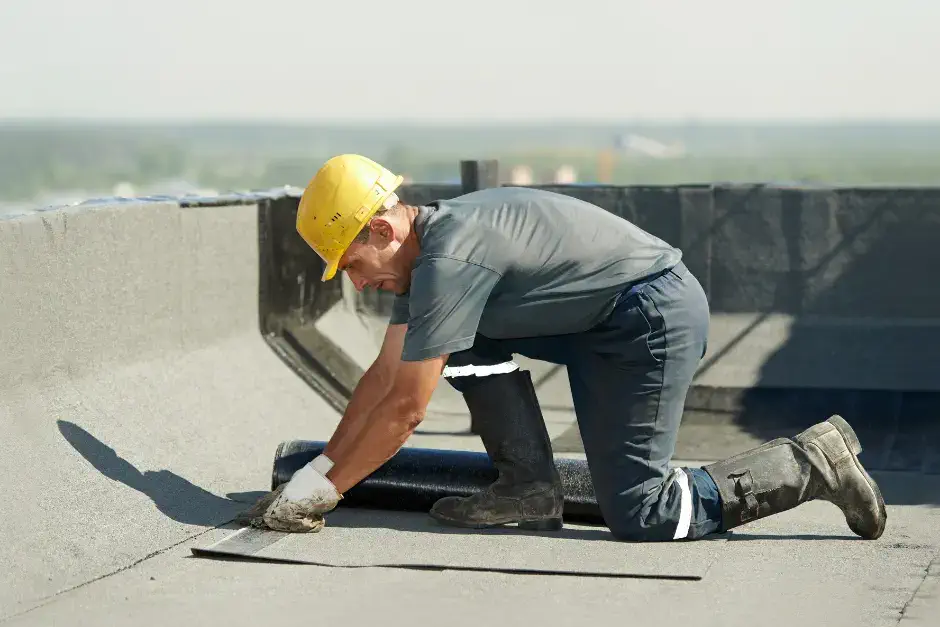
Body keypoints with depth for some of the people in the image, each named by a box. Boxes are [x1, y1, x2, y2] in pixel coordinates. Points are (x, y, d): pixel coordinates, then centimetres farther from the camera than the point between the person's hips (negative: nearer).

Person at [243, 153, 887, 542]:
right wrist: (316, 470, 11)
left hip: (657, 315, -10)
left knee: (639, 516, -10)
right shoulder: (424, 248, 8)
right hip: (599, 325, 10)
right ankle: (531, 486, 7)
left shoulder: (449, 260, -22)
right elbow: (384, 376, 14)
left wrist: (324, 489, -11)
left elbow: (405, 408, -19)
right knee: (466, 337, 6)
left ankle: (813, 463, -1)